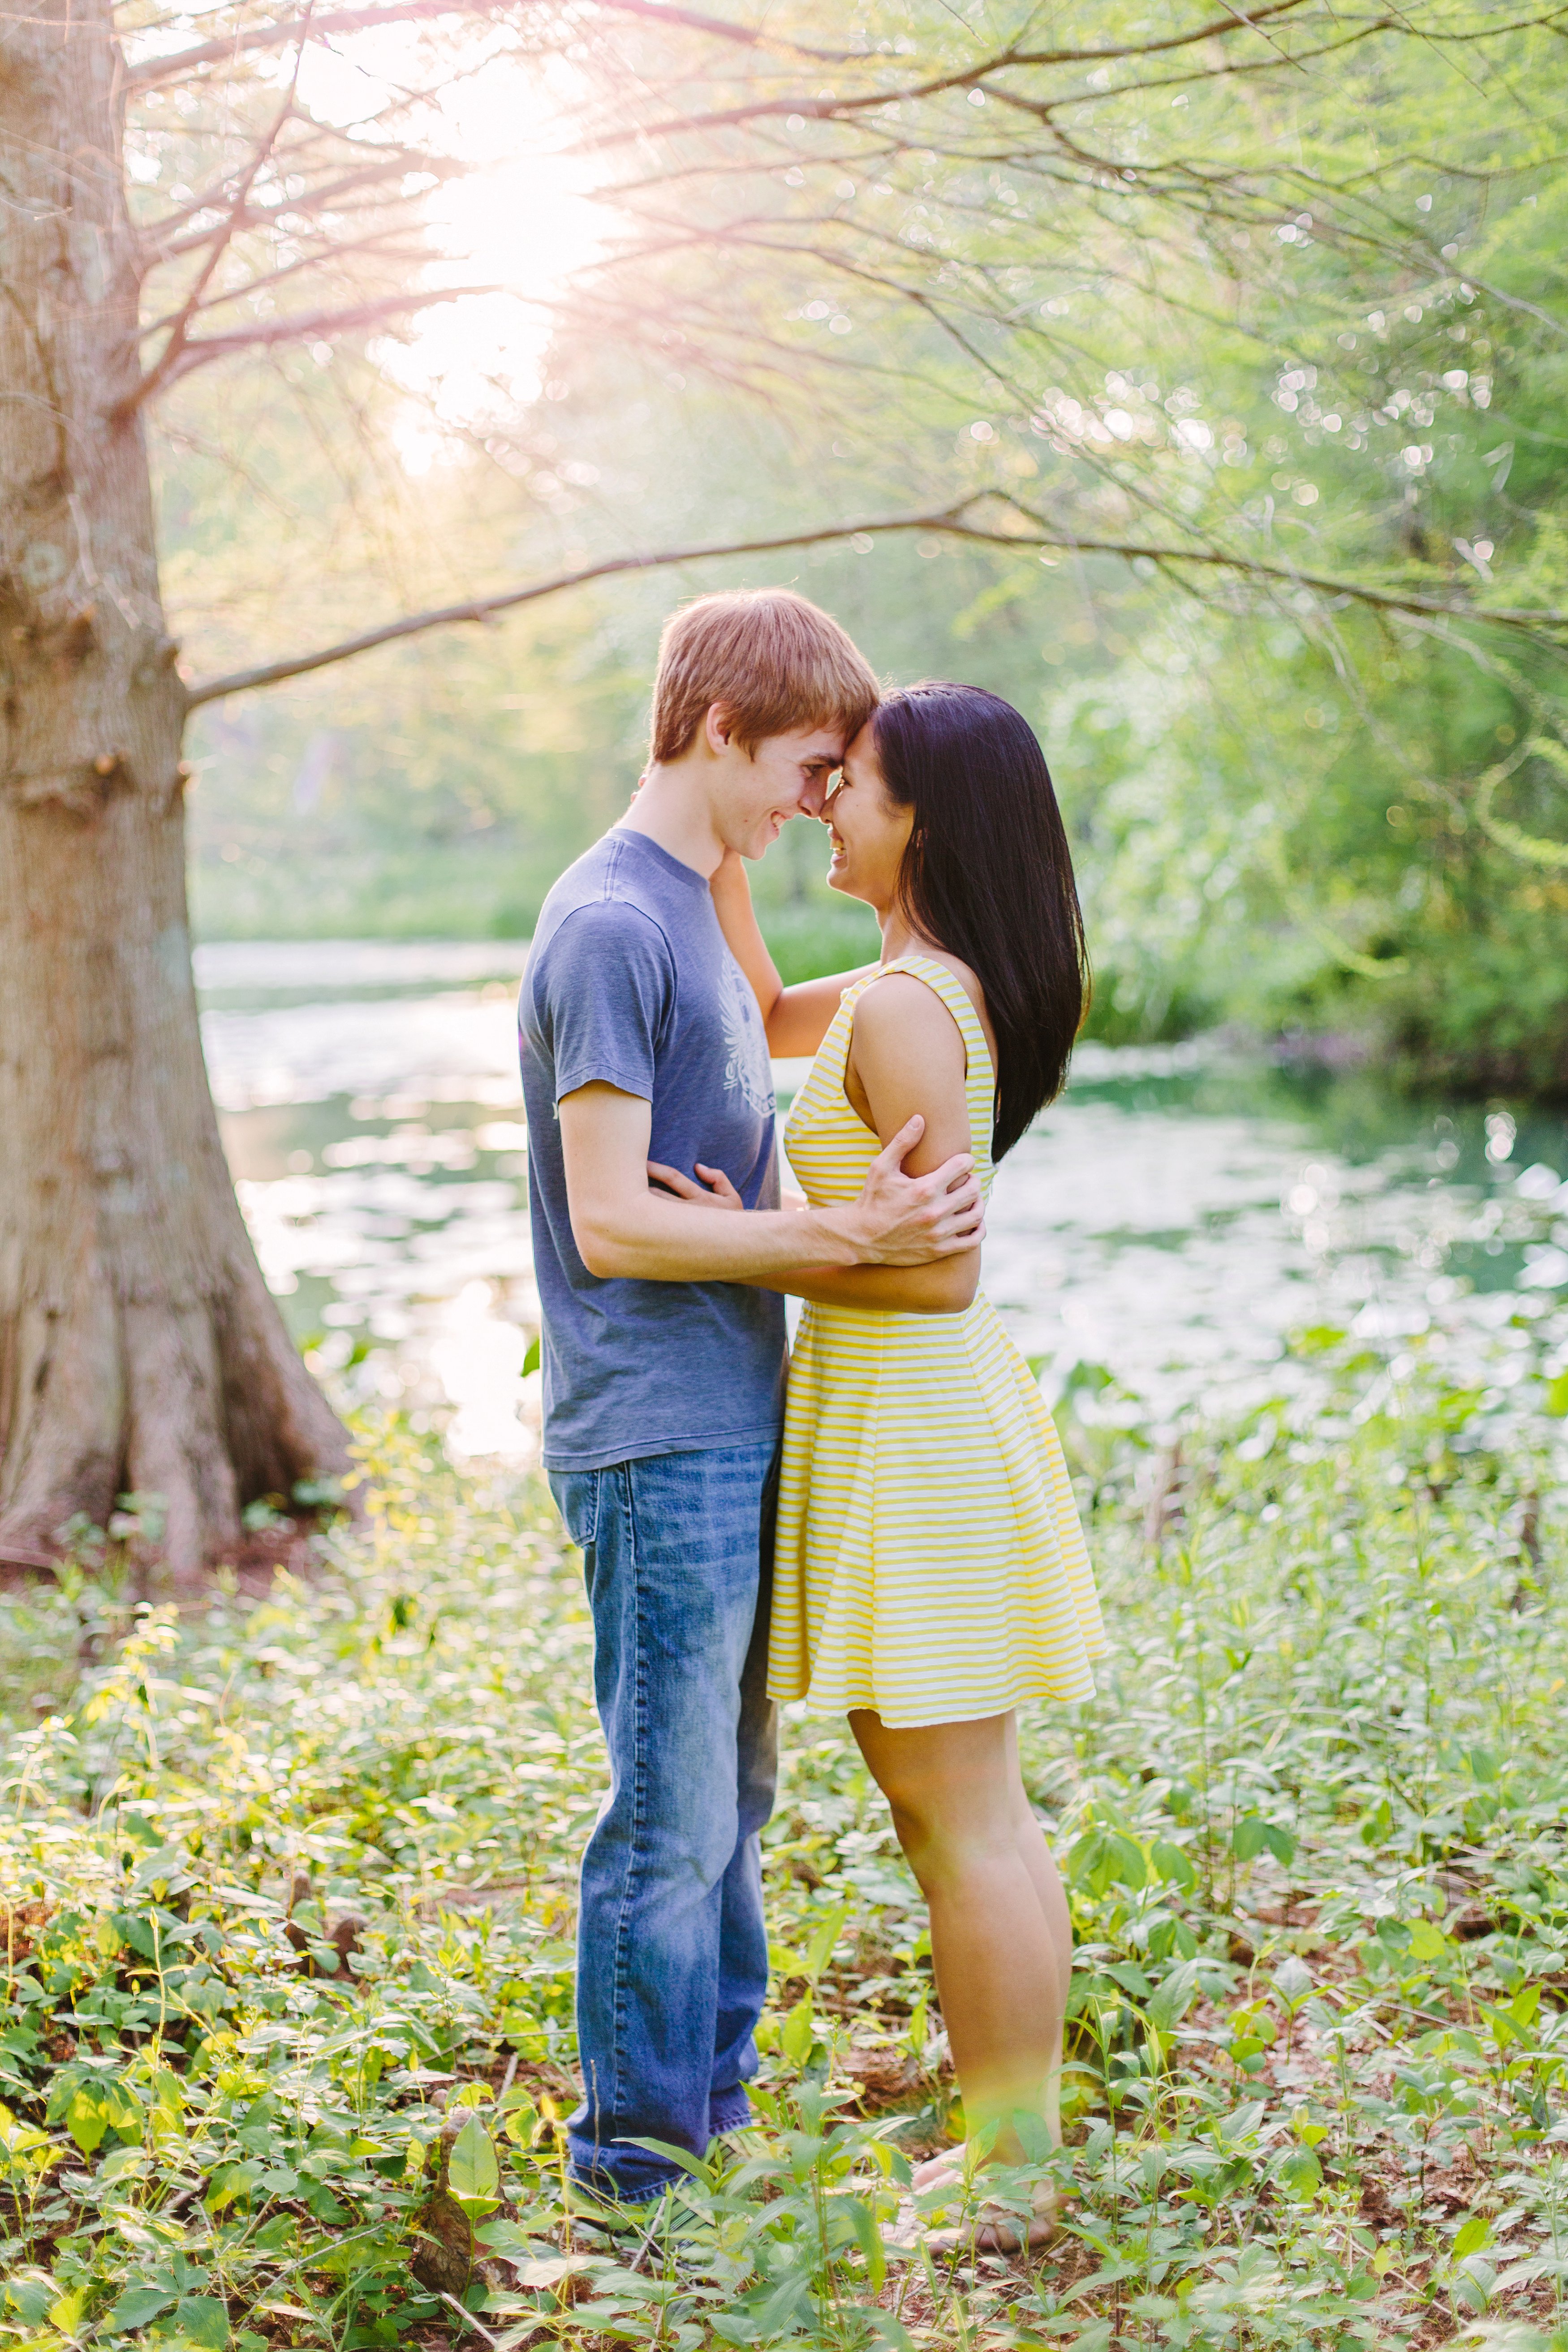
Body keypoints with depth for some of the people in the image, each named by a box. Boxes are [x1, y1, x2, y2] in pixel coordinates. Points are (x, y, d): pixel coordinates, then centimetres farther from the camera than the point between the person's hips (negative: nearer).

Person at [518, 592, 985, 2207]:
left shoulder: (690, 912, 15)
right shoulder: (611, 925, -15)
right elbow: (612, 1223, -20)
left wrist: (878, 1214, 10)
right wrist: (844, 1234, -20)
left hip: (731, 1428, 10)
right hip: (660, 1442, -10)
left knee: (729, 1794, 17)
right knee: (675, 1819, -1)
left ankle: (714, 2106, 30)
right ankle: (636, 2164, 12)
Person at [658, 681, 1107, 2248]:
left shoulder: (905, 1010, -19)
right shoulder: (941, 987, 10)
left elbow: (945, 1270, -23)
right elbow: (765, 1018, 26)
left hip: (908, 1416, -10)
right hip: (922, 1408, 10)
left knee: (959, 1824, -1)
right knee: (977, 1812, 16)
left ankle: (1009, 2176, 9)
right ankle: (1020, 2140, 26)